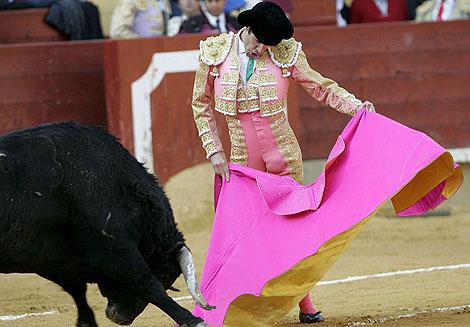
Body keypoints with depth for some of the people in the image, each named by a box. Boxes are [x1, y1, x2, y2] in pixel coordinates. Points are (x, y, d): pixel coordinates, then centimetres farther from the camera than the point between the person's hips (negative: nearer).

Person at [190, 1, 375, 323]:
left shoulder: (287, 54, -6)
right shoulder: (215, 53, -4)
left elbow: (323, 88, -1)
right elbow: (201, 104, 6)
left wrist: (357, 106, -18)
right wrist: (214, 151, 0)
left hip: (285, 157, 0)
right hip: (243, 162, 1)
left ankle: (305, 305, 7)